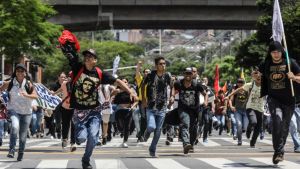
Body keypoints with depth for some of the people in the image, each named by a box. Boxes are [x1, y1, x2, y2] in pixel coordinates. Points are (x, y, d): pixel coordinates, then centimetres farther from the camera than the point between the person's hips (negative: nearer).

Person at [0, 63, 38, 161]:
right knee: (15, 126, -30)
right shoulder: (9, 83, -4)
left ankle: (20, 154, 27)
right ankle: (11, 150, -28)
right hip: (14, 110, -2)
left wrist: (27, 95, -33)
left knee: (23, 135, 9)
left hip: (26, 112, 2)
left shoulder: (29, 84, -4)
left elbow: (35, 96, -14)